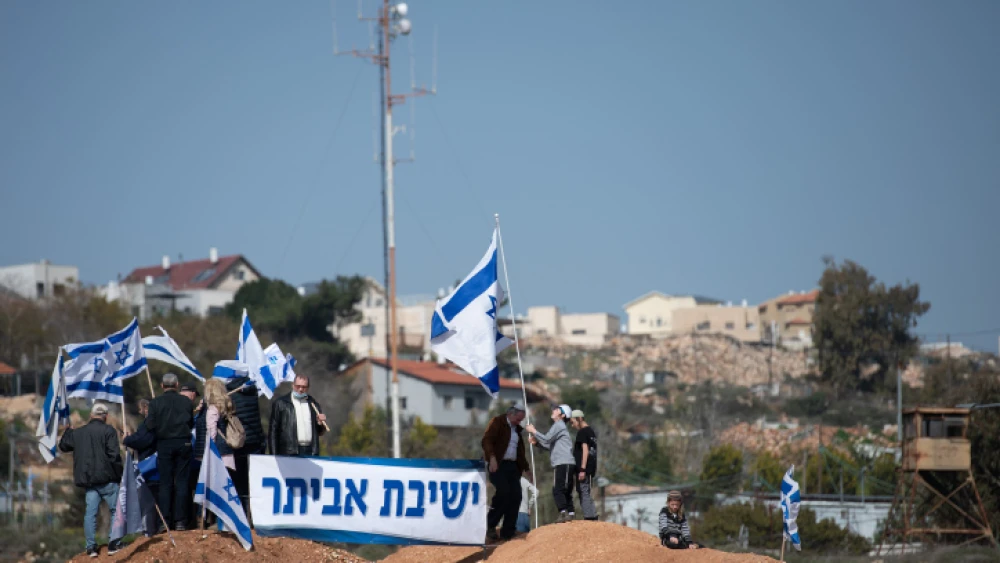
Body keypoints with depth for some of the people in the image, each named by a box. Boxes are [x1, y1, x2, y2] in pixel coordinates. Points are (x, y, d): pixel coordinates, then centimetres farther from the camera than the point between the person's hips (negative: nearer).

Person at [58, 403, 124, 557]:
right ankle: (114, 544, -1)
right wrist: (120, 473, -3)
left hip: (88, 480, 5)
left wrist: (68, 431, 41)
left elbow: (63, 446, 25)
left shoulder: (78, 433, 10)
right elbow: (114, 455, -13)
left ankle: (91, 547, 4)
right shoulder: (108, 431, -7)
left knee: (90, 513, 7)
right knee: (116, 510, 4)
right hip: (107, 479, -5)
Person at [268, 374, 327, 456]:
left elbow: (319, 432, 23)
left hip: (310, 452, 4)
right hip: (289, 452, -4)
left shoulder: (313, 404, 16)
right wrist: (274, 455, -6)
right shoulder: (280, 403, 5)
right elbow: (273, 431, 2)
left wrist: (321, 423, 0)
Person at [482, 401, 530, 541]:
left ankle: (507, 532, 1)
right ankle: (490, 526, -12)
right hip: (498, 464, -7)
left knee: (516, 496, -3)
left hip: (512, 465, 7)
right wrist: (491, 457, -27)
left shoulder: (516, 428, 22)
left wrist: (524, 467, 18)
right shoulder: (497, 422, -1)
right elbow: (487, 440, -14)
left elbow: (520, 450, 28)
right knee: (503, 492, -23)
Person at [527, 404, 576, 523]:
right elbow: (550, 445, 27)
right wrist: (536, 442, 17)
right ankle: (571, 513, 5)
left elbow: (547, 439, -10)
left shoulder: (559, 425, -2)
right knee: (566, 491, 9)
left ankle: (563, 512, -23)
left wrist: (534, 431, 1)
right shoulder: (558, 426, 27)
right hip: (566, 464, 10)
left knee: (558, 490, -14)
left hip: (563, 464, -10)